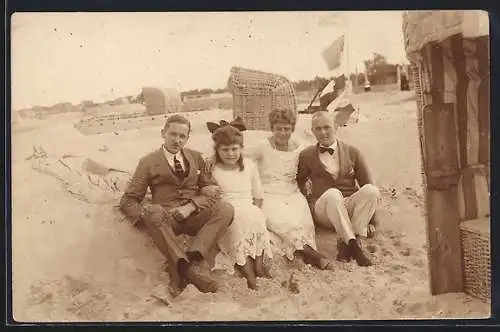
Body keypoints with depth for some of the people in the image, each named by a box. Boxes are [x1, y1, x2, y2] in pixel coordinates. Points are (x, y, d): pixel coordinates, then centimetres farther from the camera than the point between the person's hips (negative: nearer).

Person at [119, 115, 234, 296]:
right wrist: (144, 215, -18)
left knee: (226, 209, -26)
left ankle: (192, 259, -37)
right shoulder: (148, 162, 11)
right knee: (153, 212, -37)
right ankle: (190, 268, -42)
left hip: (195, 215, 3)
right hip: (166, 217, -2)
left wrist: (191, 206, -9)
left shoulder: (196, 157, 20)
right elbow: (128, 199, 6)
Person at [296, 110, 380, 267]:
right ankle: (353, 243, -37)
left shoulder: (353, 152, 13)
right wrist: (306, 204, -1)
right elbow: (299, 183, 19)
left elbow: (367, 184, 10)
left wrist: (370, 220, 2)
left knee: (372, 190, -30)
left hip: (351, 207, 2)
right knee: (333, 194, -37)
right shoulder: (307, 155, 13)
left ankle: (346, 243, -29)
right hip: (323, 209, -2)